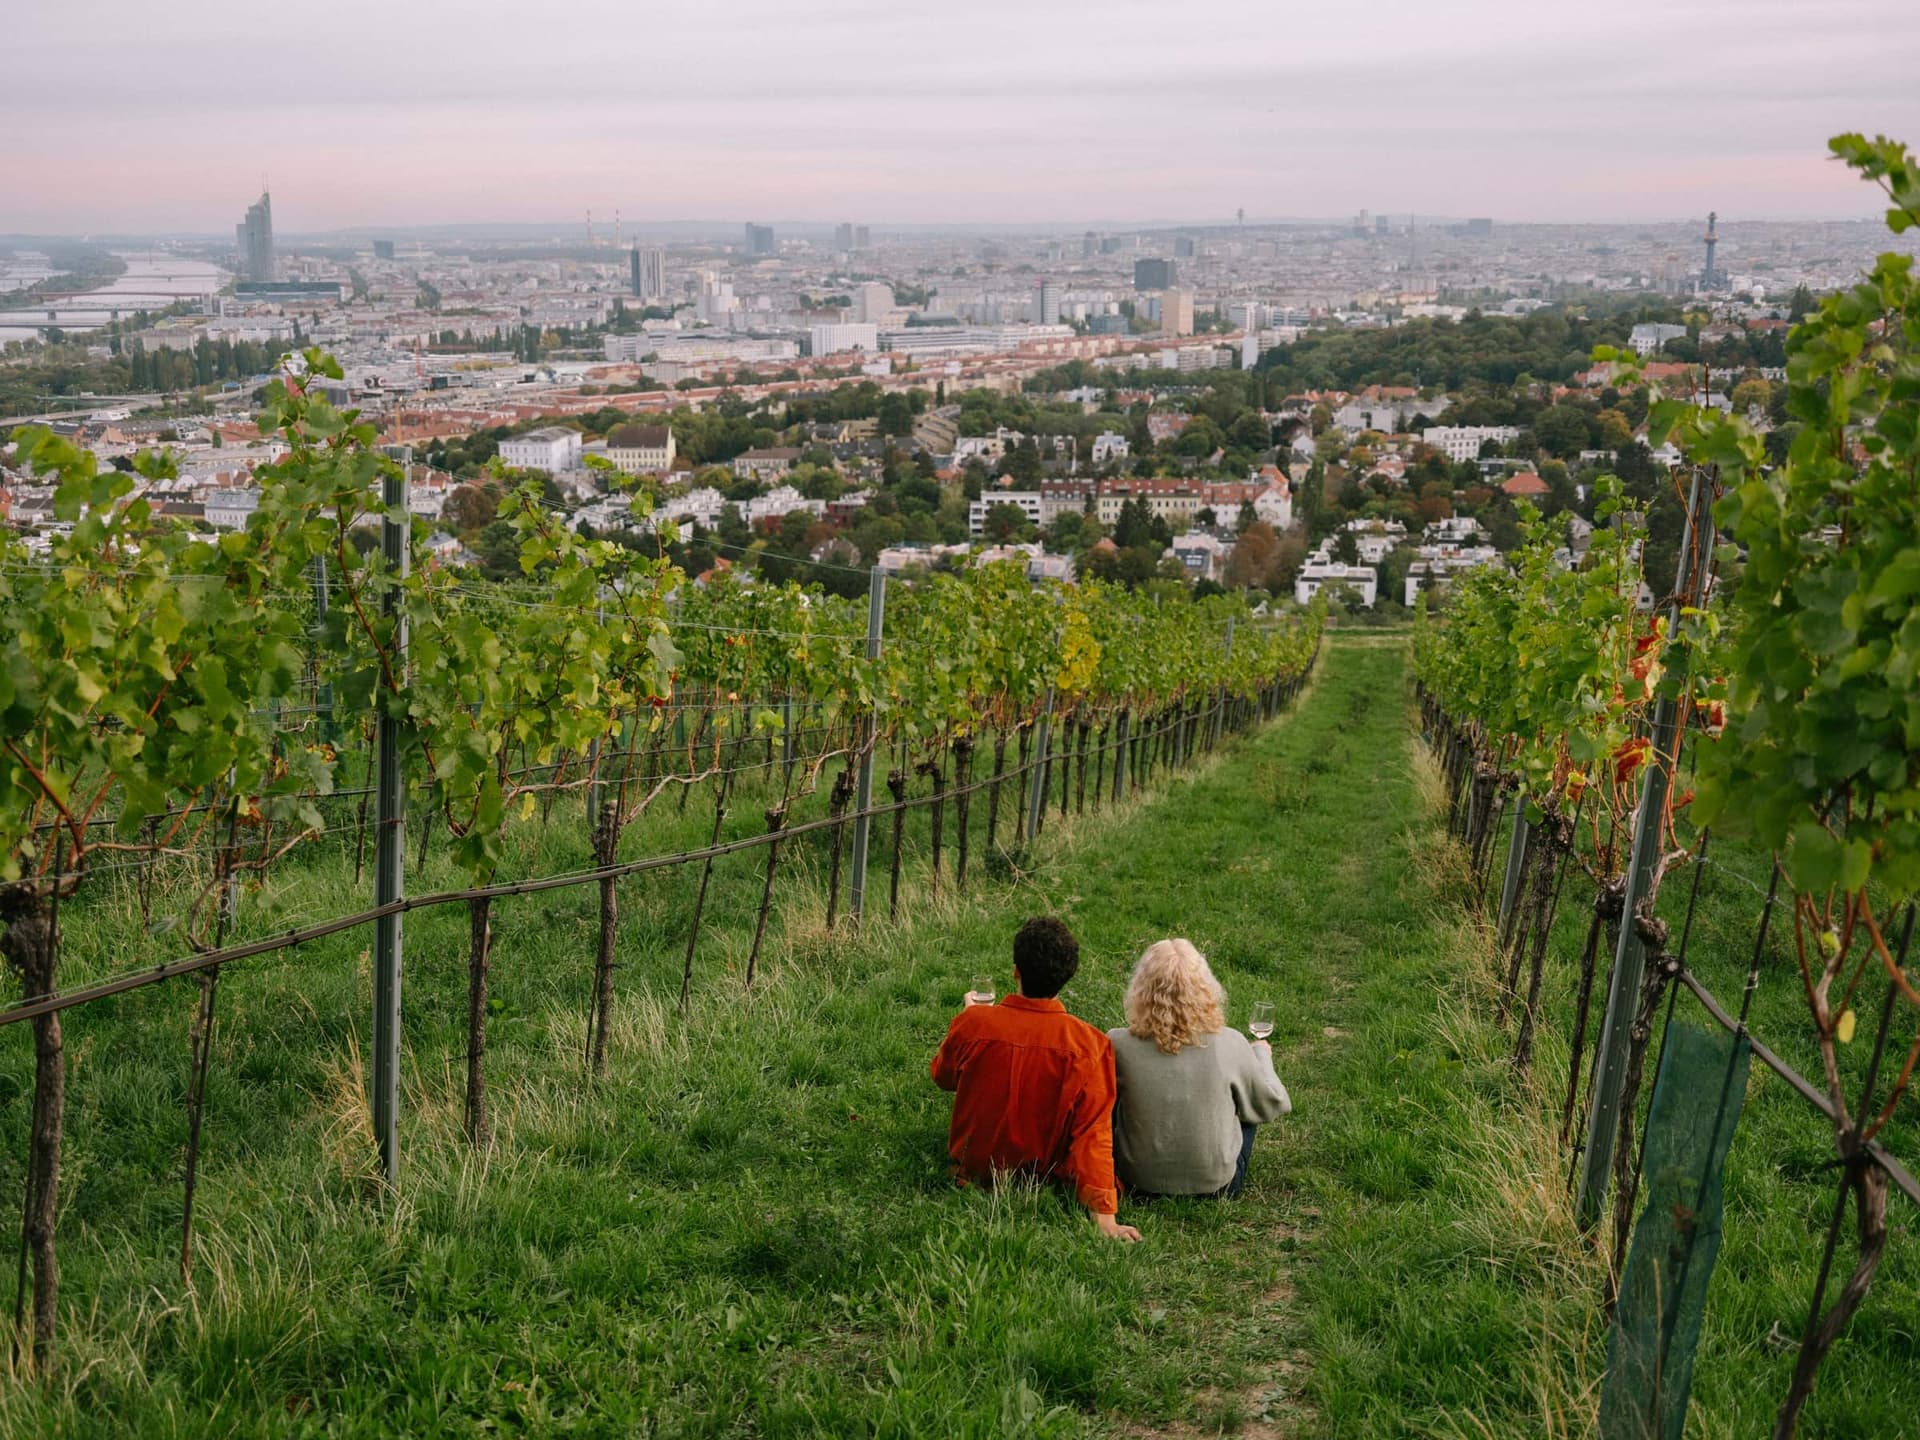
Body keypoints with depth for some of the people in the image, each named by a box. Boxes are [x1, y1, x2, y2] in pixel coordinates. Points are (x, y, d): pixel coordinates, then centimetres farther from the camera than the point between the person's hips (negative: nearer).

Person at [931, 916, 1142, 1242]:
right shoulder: (1089, 1044, -24)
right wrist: (1105, 1216, -22)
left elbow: (943, 1078, 1)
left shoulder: (972, 1023, -20)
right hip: (1047, 1174, 0)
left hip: (975, 1166, 1)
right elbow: (1094, 1132, -25)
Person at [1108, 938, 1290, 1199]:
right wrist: (1262, 1055, 18)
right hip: (1216, 1184, 0)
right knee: (1248, 1100, 23)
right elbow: (1273, 1104, -2)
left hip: (1140, 1183, 0)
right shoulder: (1229, 1045, -19)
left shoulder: (1119, 1044, -19)